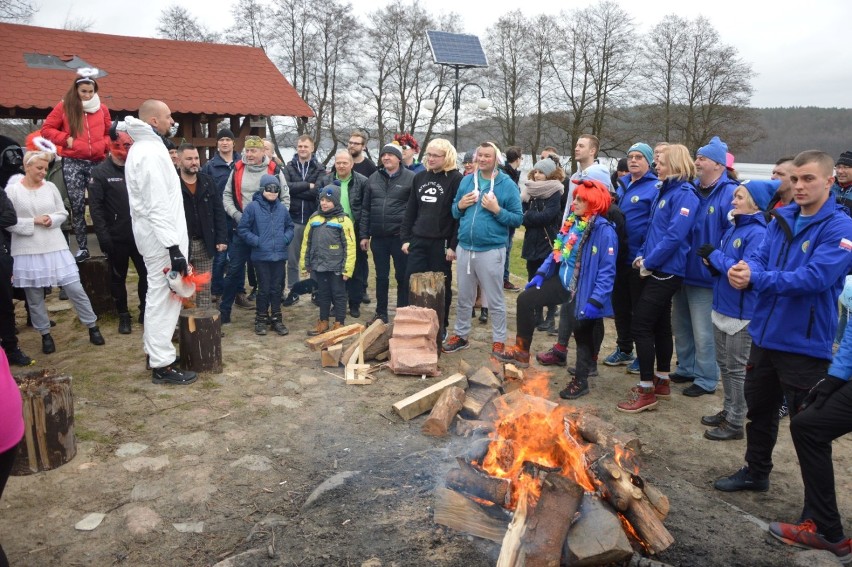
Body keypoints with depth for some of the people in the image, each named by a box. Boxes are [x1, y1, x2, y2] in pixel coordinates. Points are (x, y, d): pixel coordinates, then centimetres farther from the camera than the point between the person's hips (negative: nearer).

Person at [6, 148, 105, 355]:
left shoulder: (50, 187, 4)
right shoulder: (12, 190, -4)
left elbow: (63, 213, 9)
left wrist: (52, 220, -11)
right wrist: (33, 222, -15)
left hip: (55, 247, 1)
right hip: (27, 251, -1)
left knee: (75, 288, 0)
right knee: (34, 296, 9)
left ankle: (92, 326, 13)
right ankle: (45, 334, 24)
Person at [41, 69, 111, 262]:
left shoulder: (102, 109, 9)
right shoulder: (64, 107, 4)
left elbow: (110, 133, 19)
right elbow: (46, 128, 7)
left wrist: (103, 145, 0)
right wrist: (66, 139, -6)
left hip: (97, 162, 1)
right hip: (73, 163, -1)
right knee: (77, 205, 1)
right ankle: (82, 248, 8)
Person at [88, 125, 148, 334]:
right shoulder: (100, 172, -4)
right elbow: (95, 207, -8)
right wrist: (103, 236, -15)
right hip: (117, 238, -3)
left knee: (147, 274, 6)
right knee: (118, 277, 10)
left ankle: (145, 311, 22)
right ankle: (123, 316, 23)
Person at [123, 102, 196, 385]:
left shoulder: (143, 148, 16)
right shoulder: (149, 153, -17)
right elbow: (158, 206, -23)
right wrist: (173, 247, -25)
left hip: (155, 236, 11)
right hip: (161, 238, -11)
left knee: (158, 296, 18)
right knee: (164, 298, -5)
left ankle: (155, 350, 29)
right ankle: (162, 365, 2)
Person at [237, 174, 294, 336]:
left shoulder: (282, 208, 3)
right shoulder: (253, 207, -8)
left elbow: (290, 226, 18)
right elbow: (242, 229, -4)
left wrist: (286, 239, 1)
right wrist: (256, 241, -12)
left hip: (279, 255, 3)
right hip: (261, 256, -3)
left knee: (277, 288, 11)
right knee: (264, 288, 5)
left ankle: (276, 319, 22)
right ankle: (261, 319, 20)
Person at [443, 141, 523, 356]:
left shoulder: (507, 184, -5)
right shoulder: (467, 180, 8)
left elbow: (518, 219, -6)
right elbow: (455, 212, 16)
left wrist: (497, 210, -19)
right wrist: (460, 205, -5)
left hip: (491, 250, -4)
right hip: (464, 248, 4)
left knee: (495, 300, 6)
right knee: (464, 297, 16)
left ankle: (499, 341, 19)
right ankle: (460, 335, 31)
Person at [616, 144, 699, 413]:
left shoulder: (684, 194, -15)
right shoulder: (664, 190, 14)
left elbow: (674, 236, -23)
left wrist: (649, 263, -17)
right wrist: (642, 255, 7)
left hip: (665, 272, -10)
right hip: (657, 269, 10)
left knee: (640, 325, -9)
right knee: (660, 324, 16)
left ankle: (646, 391, -1)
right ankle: (661, 381, 28)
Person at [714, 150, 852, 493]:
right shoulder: (782, 218, 6)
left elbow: (815, 278, -25)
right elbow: (760, 258, 3)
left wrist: (756, 279, -30)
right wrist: (744, 271, -19)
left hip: (805, 343, -7)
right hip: (765, 335, 7)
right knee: (759, 409, 21)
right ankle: (756, 472, 42)